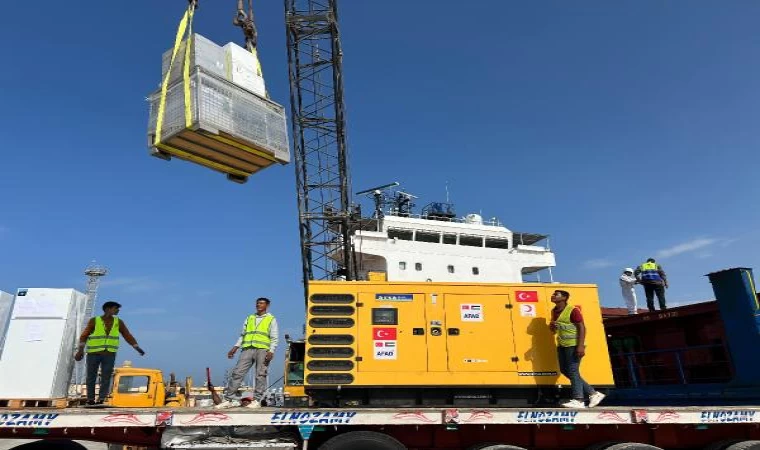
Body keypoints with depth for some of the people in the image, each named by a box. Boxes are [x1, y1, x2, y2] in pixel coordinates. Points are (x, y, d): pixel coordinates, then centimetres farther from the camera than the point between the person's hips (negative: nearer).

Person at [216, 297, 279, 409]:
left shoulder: (271, 319, 10)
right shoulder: (249, 318, 21)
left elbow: (274, 338, 3)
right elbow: (242, 335, 20)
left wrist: (271, 351, -10)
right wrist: (235, 348, 9)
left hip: (263, 349, -3)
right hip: (248, 349, 3)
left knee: (260, 375, -3)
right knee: (237, 373, -3)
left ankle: (257, 400, 3)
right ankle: (230, 399, 0)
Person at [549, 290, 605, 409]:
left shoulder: (572, 310, -12)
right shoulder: (554, 311, 12)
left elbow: (582, 328, -16)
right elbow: (554, 330, 23)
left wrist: (581, 346, -25)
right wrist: (551, 326, -1)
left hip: (573, 345, -9)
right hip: (561, 345, 9)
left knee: (572, 371, -9)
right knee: (564, 370, 10)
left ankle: (578, 400, -2)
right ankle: (593, 393, 19)